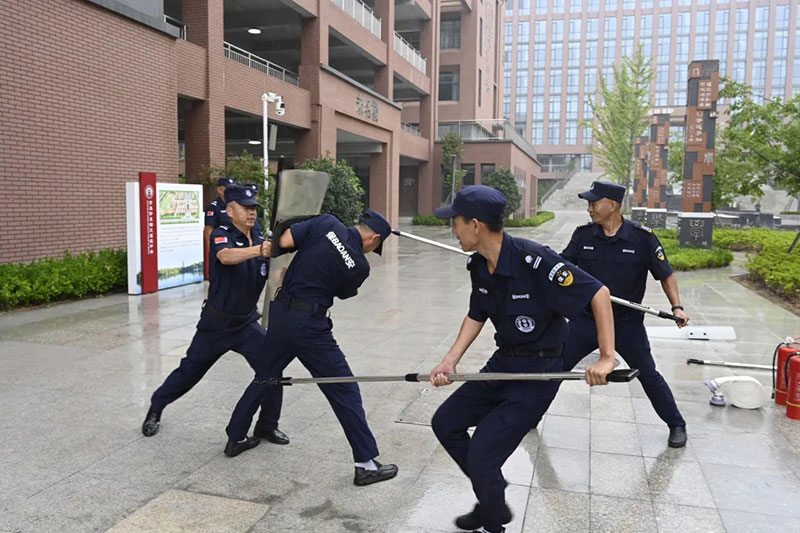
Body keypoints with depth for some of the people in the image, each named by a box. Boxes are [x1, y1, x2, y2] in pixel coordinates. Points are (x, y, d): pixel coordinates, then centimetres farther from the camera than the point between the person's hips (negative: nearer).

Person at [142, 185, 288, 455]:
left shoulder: (262, 242, 0)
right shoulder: (221, 235, -14)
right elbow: (225, 256, -37)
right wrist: (258, 250, -55)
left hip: (247, 323, 3)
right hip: (215, 324, -3)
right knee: (189, 371, 12)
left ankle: (267, 426, 7)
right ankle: (156, 408, 39)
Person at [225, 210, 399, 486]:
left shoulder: (327, 223, -3)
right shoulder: (360, 267, -7)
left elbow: (284, 241, -6)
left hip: (280, 311, 5)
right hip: (309, 324, -5)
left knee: (264, 377, 23)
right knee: (344, 391, 2)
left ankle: (236, 436, 38)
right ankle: (366, 464, 5)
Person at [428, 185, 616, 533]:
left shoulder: (533, 260, -27)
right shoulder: (478, 265, -2)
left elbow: (598, 293, -23)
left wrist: (607, 358, -27)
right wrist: (450, 361, 1)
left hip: (538, 372, -8)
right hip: (502, 363, 8)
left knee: (481, 455, -8)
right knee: (446, 423, 13)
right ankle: (492, 499, 31)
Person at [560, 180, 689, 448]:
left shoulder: (642, 237, -11)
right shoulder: (583, 235, -4)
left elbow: (665, 275, -3)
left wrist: (676, 307, -15)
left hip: (627, 323, -2)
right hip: (586, 319, 2)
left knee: (649, 375, 8)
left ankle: (677, 425, 29)